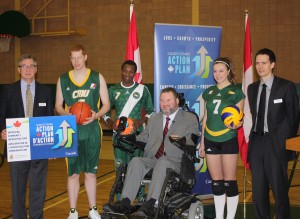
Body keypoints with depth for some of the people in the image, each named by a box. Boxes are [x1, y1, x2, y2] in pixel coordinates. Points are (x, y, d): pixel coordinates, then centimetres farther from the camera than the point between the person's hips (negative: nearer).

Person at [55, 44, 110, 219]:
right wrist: (66, 114, -12)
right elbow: (58, 106, 10)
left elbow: (106, 104, 6)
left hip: (92, 130, 0)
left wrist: (96, 115, -14)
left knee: (91, 171, 8)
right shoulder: (63, 79, 6)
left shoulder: (97, 78, 4)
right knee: (73, 172, 2)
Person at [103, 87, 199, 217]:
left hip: (174, 162, -4)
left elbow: (192, 143, 1)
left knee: (162, 162, -37)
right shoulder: (153, 119, 27)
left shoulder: (190, 119, 12)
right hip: (152, 160, 4)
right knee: (136, 161, -28)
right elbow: (143, 138, 20)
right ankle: (125, 203, -36)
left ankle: (150, 205, -47)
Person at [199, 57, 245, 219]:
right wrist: (202, 142, 13)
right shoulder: (208, 92, 11)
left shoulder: (236, 92, 0)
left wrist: (236, 124, -23)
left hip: (228, 140, -3)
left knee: (229, 181, -1)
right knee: (216, 183, 8)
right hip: (211, 141, 4)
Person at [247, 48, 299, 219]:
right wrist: (252, 137, 2)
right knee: (258, 188, 10)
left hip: (276, 142, -5)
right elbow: (253, 115, 12)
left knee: (279, 187, 0)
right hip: (256, 141, 5)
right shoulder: (252, 88, 13)